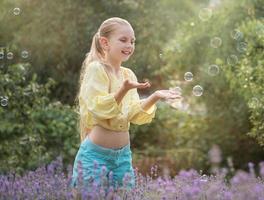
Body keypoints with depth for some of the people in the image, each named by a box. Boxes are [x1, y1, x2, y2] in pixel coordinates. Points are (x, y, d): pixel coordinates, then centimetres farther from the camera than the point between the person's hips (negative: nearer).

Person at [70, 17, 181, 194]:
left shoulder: (129, 74, 9)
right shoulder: (96, 69, -10)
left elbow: (135, 115, 4)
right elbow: (99, 108, -19)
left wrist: (155, 97, -11)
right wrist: (125, 89, -32)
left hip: (124, 154, 7)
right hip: (96, 154, -6)